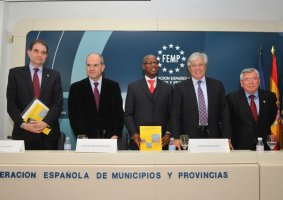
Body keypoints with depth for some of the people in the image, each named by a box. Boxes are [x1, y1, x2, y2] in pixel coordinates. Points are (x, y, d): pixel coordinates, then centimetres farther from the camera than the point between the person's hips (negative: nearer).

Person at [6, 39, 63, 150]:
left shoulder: (54, 75, 7)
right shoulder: (15, 73, 6)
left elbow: (58, 103, 1)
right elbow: (11, 103, 1)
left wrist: (46, 122, -13)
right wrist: (23, 123, -12)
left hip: (48, 131, 1)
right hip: (23, 132, 0)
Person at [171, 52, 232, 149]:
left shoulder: (217, 85, 7)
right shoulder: (180, 87, 2)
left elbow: (224, 113, 6)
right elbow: (176, 115, 0)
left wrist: (226, 138, 0)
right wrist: (176, 138, -10)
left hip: (213, 136, 2)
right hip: (189, 138, -1)